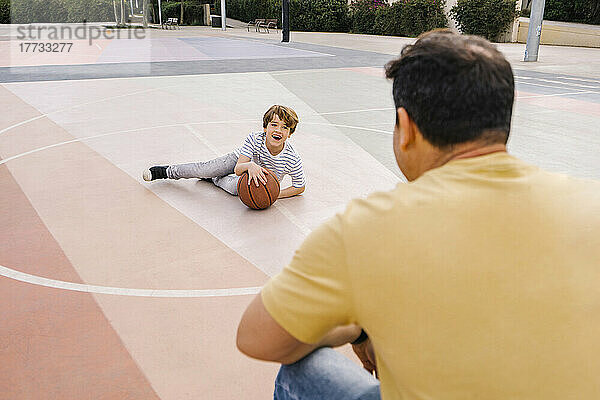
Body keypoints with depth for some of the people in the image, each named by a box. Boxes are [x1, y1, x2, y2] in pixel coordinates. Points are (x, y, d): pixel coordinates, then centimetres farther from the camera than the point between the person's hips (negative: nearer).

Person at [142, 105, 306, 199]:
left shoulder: (292, 159, -33)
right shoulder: (254, 138, -31)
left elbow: (300, 187, -17)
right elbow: (238, 169, -30)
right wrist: (250, 166, -54)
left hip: (265, 180, -1)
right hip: (241, 159, 1)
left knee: (235, 187, -31)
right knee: (204, 169, -5)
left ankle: (215, 179, 4)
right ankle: (166, 171, 22)